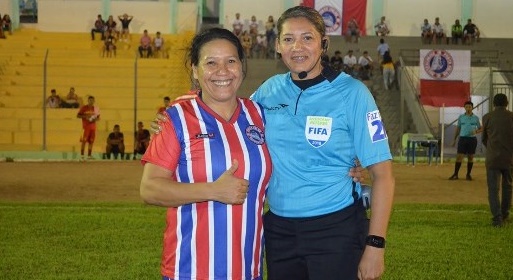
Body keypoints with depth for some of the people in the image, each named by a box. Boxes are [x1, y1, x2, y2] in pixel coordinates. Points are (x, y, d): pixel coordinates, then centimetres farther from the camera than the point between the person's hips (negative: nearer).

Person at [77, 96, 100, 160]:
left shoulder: (96, 108, 10)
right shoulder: (83, 108, -2)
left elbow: (98, 117, 17)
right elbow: (78, 115, -2)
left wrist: (96, 119, -6)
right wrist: (85, 116, -16)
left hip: (93, 127, 4)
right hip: (86, 126, -4)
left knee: (91, 141, 5)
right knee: (84, 141, -8)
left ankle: (89, 155, 11)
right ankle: (82, 155, -6)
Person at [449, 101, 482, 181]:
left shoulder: (476, 118, 3)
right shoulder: (461, 117, 5)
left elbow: (480, 129, 7)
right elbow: (458, 129, 11)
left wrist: (476, 131, -15)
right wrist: (454, 139, 7)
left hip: (472, 139, 0)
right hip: (462, 138, 0)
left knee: (470, 157, 5)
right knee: (459, 156, -4)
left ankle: (468, 174, 14)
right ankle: (455, 174, -1)